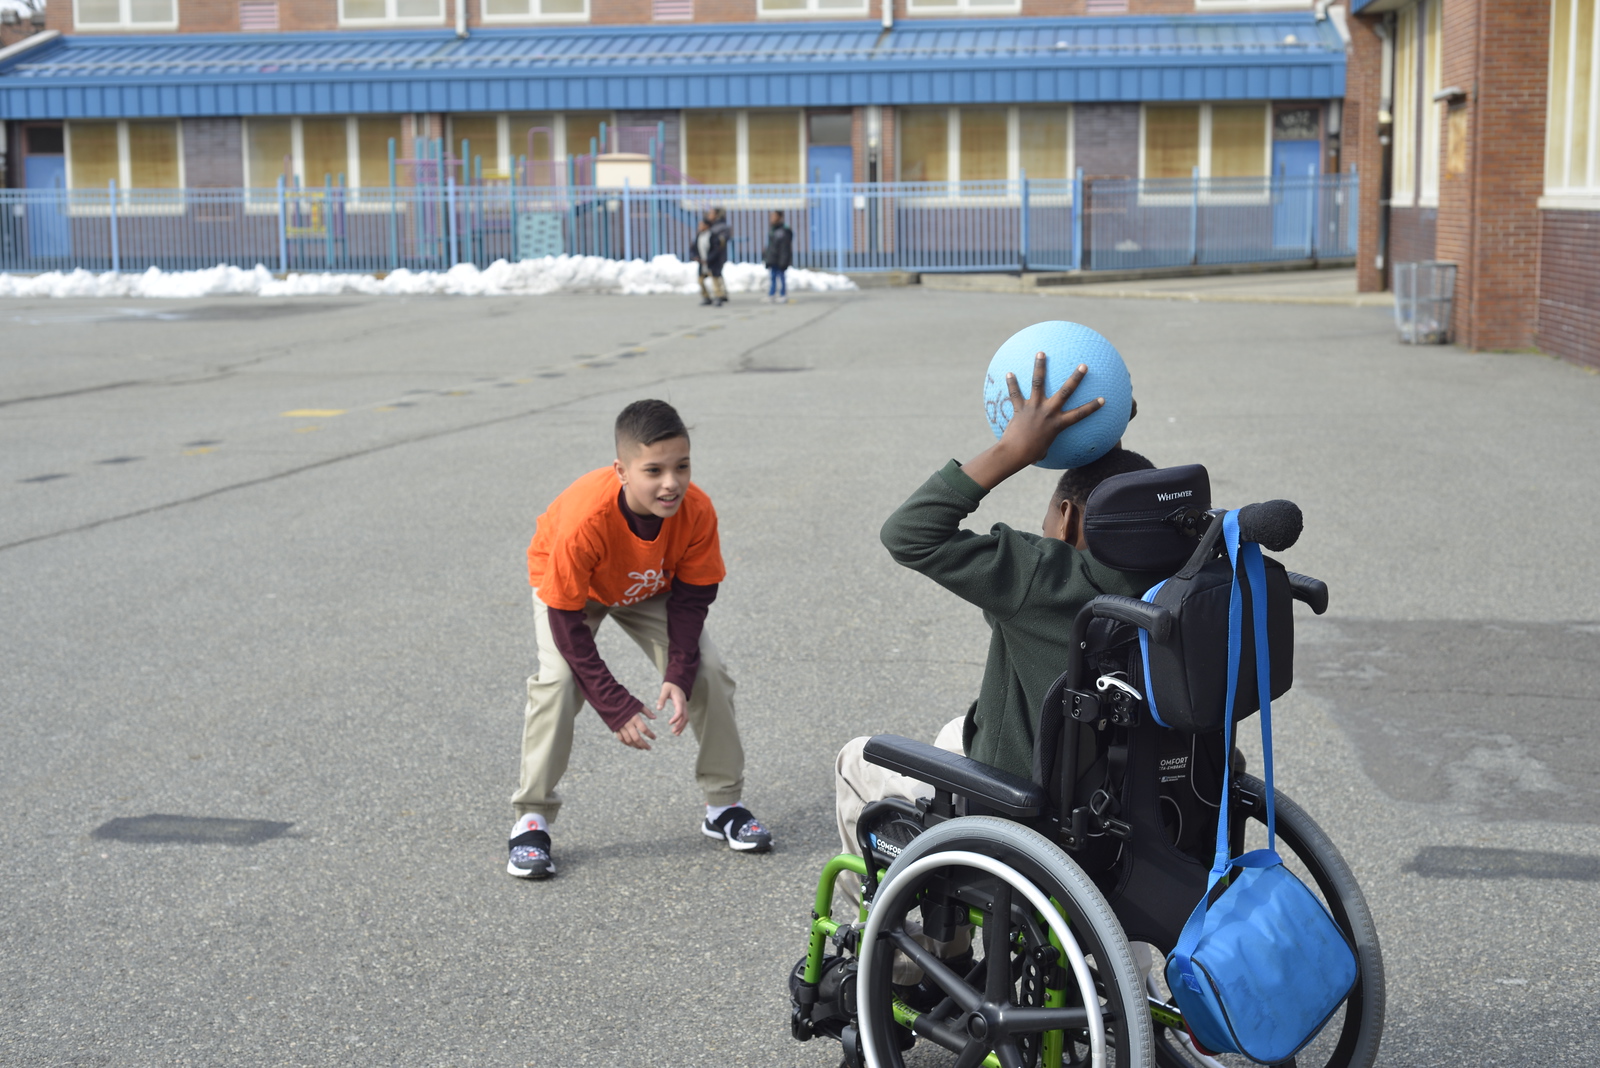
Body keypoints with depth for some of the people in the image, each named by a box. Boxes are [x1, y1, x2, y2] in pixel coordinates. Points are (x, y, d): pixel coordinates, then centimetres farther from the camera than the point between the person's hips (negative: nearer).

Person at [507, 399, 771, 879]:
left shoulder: (697, 511, -32)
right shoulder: (583, 519, -43)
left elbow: (691, 598, -16)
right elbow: (567, 624, -32)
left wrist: (678, 676, -27)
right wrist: (616, 706, -33)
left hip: (652, 589, 3)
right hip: (571, 587, -3)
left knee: (709, 673, -9)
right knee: (558, 682, -25)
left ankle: (724, 804, 10)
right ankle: (531, 819, -11)